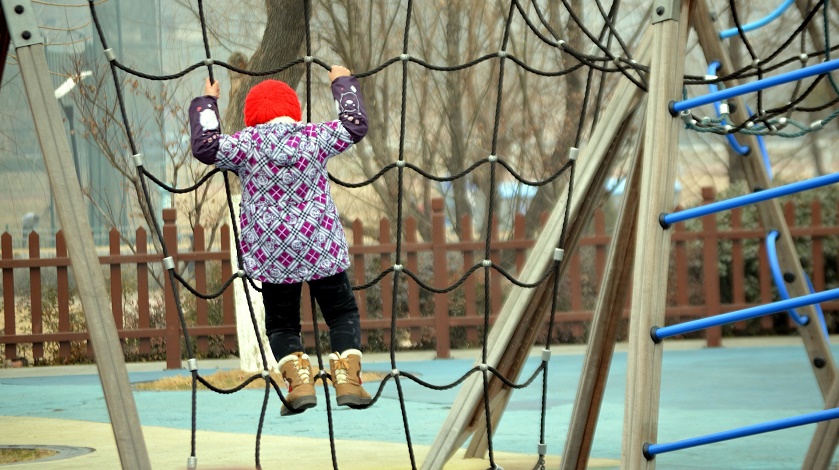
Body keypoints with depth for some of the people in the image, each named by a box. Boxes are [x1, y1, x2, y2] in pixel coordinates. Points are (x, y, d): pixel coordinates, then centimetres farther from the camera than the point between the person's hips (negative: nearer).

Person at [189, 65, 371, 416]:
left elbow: (204, 146, -1)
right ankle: (347, 378, -3)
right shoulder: (315, 137, -1)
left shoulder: (247, 144, -7)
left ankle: (299, 380, -8)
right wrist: (343, 83, 26)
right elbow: (355, 125, 12)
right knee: (343, 313, 14)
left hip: (272, 252, -1)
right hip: (323, 250, 1)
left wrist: (206, 103, 13)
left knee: (281, 323, 13)